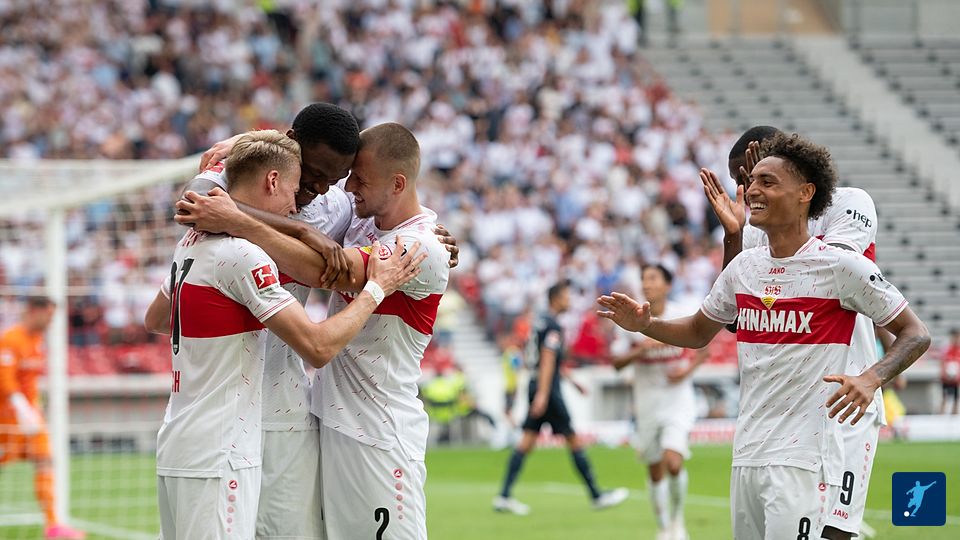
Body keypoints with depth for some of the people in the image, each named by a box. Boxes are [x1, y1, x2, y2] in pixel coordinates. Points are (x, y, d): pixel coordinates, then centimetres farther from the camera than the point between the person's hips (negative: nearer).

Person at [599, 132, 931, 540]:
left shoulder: (842, 266, -7)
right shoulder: (744, 266, 12)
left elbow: (915, 334, -3)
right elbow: (699, 332, 26)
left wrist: (870, 379, -21)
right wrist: (645, 325, 7)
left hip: (804, 459, -6)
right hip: (746, 458, 6)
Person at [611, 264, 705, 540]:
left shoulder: (683, 316, -7)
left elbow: (703, 349, 7)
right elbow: (617, 362, -4)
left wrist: (688, 370, -11)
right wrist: (641, 349, -21)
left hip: (678, 401, -2)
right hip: (647, 403, 2)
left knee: (673, 463, -19)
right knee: (655, 470, 7)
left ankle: (677, 518, 6)